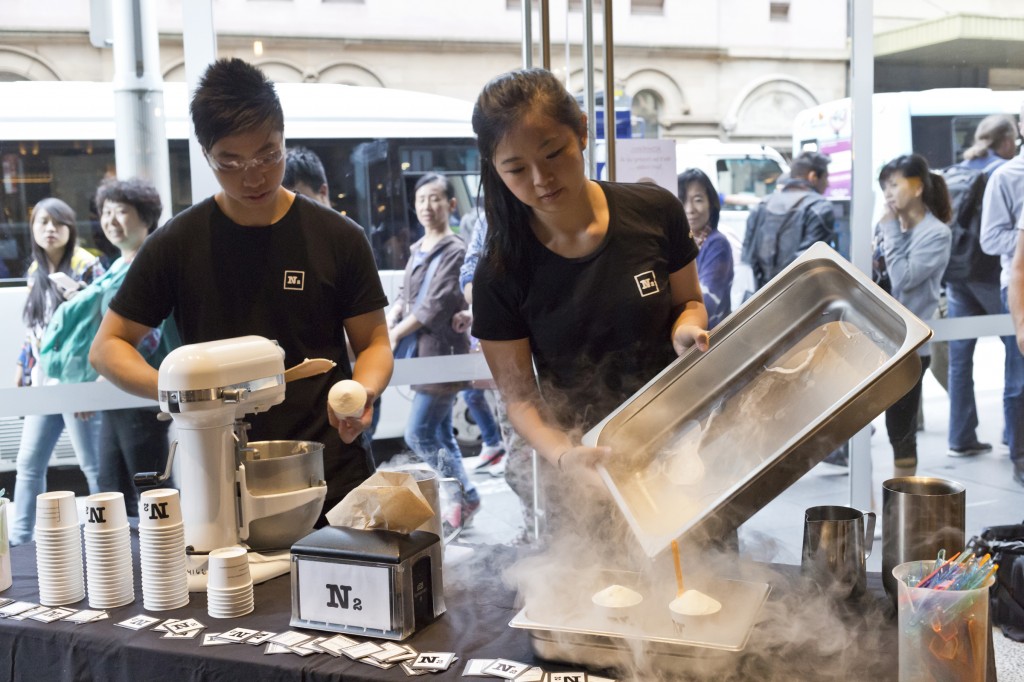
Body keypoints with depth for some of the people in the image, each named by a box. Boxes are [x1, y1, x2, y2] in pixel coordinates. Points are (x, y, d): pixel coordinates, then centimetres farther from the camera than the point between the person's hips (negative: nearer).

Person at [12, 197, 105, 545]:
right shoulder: (35, 272, 14)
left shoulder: (87, 266, -8)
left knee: (94, 465, -2)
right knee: (28, 463, 13)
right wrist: (21, 376, 18)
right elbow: (31, 329, 20)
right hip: (43, 381, 8)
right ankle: (19, 537, 24)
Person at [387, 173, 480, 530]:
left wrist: (395, 334, -11)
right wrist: (387, 323, -4)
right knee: (441, 435, 12)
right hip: (420, 353, 8)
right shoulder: (418, 250, 14)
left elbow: (436, 306, -18)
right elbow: (405, 296, 15)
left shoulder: (455, 250, -12)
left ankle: (466, 497, 9)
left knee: (418, 434, -7)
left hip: (441, 352, -8)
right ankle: (464, 500, 23)